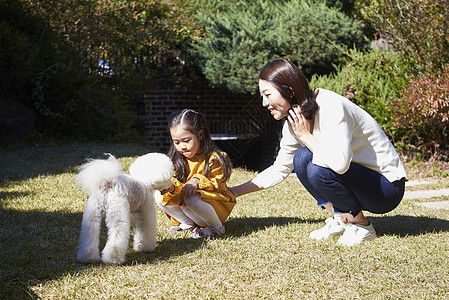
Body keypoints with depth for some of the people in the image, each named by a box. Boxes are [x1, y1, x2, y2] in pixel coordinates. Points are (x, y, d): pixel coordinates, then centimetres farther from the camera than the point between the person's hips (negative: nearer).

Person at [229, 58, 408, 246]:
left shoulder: (331, 106, -25)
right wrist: (235, 192, 8)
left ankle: (362, 228, -8)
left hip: (388, 186, -8)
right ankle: (339, 219, 1)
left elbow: (340, 163, -39)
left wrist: (306, 136, -24)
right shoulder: (295, 120, 0)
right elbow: (279, 170, 13)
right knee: (301, 158, -9)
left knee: (318, 170, -27)